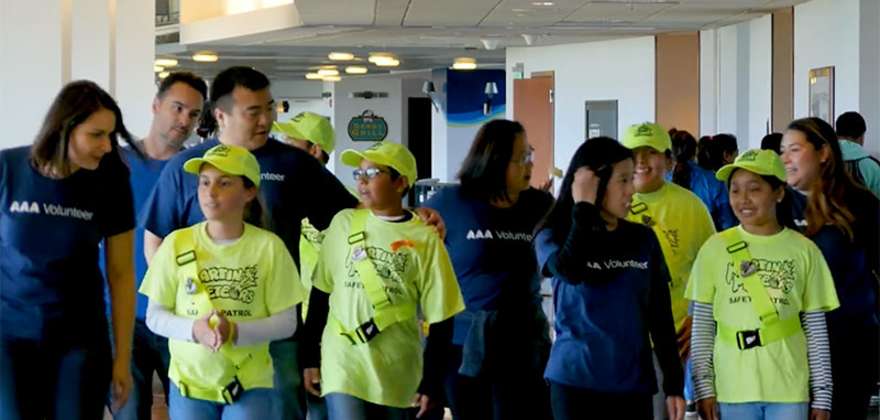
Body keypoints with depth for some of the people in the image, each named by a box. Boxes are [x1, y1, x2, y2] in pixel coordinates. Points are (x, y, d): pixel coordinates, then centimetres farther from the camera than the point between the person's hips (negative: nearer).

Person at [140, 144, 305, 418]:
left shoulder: (268, 246, -7)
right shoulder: (177, 244, -5)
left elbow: (287, 322, -5)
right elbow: (154, 315, 0)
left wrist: (236, 331, -21)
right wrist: (193, 330, -19)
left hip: (250, 383, -1)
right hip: (189, 381, 1)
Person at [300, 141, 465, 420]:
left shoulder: (424, 238, -5)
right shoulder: (343, 223, 2)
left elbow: (440, 317, -2)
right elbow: (321, 294, 9)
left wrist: (432, 382, -2)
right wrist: (310, 357, 8)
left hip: (397, 375, 0)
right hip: (344, 367, 0)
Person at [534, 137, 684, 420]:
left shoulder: (643, 239, 6)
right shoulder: (555, 236, -1)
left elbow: (660, 316, 9)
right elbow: (570, 270, -26)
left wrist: (674, 384, 6)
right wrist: (584, 208, -16)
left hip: (634, 384, 3)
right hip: (576, 381, -3)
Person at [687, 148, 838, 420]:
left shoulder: (804, 250, 1)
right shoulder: (715, 249, 1)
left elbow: (816, 329, 4)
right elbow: (702, 326, 4)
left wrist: (822, 395, 2)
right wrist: (703, 387, 0)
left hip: (789, 389, 0)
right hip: (733, 388, 0)